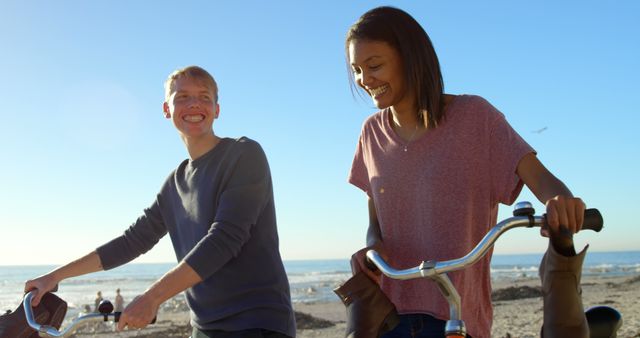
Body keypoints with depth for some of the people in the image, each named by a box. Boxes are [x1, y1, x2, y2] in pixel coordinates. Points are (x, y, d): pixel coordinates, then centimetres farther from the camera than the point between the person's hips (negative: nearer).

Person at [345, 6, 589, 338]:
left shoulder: (474, 116, -5)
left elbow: (540, 179, -12)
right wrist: (373, 247, -12)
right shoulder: (373, 132, 6)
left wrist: (561, 202, -35)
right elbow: (375, 220, 10)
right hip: (388, 310, 4)